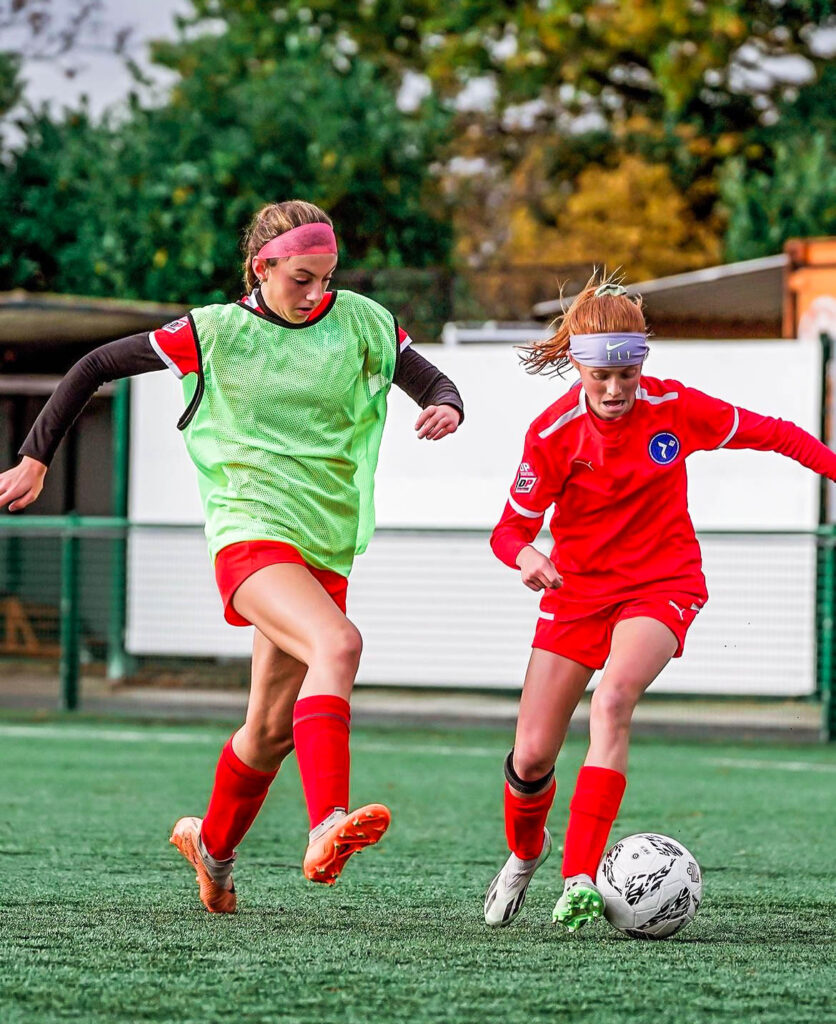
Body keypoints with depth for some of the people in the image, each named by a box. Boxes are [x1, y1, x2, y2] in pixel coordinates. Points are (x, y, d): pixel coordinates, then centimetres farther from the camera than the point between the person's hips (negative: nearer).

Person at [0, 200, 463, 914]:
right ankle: (328, 829, -46)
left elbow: (430, 380, 9)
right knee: (338, 644, -33)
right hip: (249, 531, -5)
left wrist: (446, 407, -16)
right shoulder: (215, 333, -2)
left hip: (326, 546, 5)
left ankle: (213, 846, 38)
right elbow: (96, 367, 6)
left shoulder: (359, 323, 6)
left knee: (272, 730, 10)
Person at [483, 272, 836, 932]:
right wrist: (524, 556, -30)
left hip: (662, 586, -1)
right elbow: (511, 528, -7)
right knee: (532, 758, -3)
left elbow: (770, 432, 1)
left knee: (614, 697, -32)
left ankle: (580, 881, -34)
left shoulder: (674, 408, -11)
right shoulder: (553, 433, -12)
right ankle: (524, 853, 34)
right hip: (576, 590, 1)